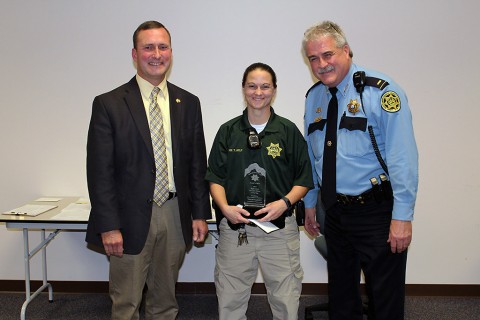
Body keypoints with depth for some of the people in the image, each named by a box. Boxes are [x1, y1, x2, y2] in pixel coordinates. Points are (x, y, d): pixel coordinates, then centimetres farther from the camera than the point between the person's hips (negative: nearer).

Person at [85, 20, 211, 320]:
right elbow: (99, 170, -7)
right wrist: (108, 226, -11)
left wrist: (200, 214, 4)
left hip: (175, 215, 3)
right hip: (131, 218, -3)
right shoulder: (109, 104, -4)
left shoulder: (188, 103, 7)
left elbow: (198, 164, 8)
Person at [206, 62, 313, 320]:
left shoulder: (289, 131, 3)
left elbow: (304, 179, 4)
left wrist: (284, 203, -13)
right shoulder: (228, 131, 6)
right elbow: (215, 178, 7)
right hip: (234, 227, 1)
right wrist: (224, 207, -10)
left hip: (280, 228, -1)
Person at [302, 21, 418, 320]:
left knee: (386, 296, 9)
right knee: (341, 290, 20)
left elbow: (403, 158, -17)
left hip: (376, 212, -5)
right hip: (334, 211, 6)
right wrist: (310, 203, 15)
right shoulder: (314, 97, 5)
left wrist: (402, 217, -19)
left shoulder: (381, 91, -14)